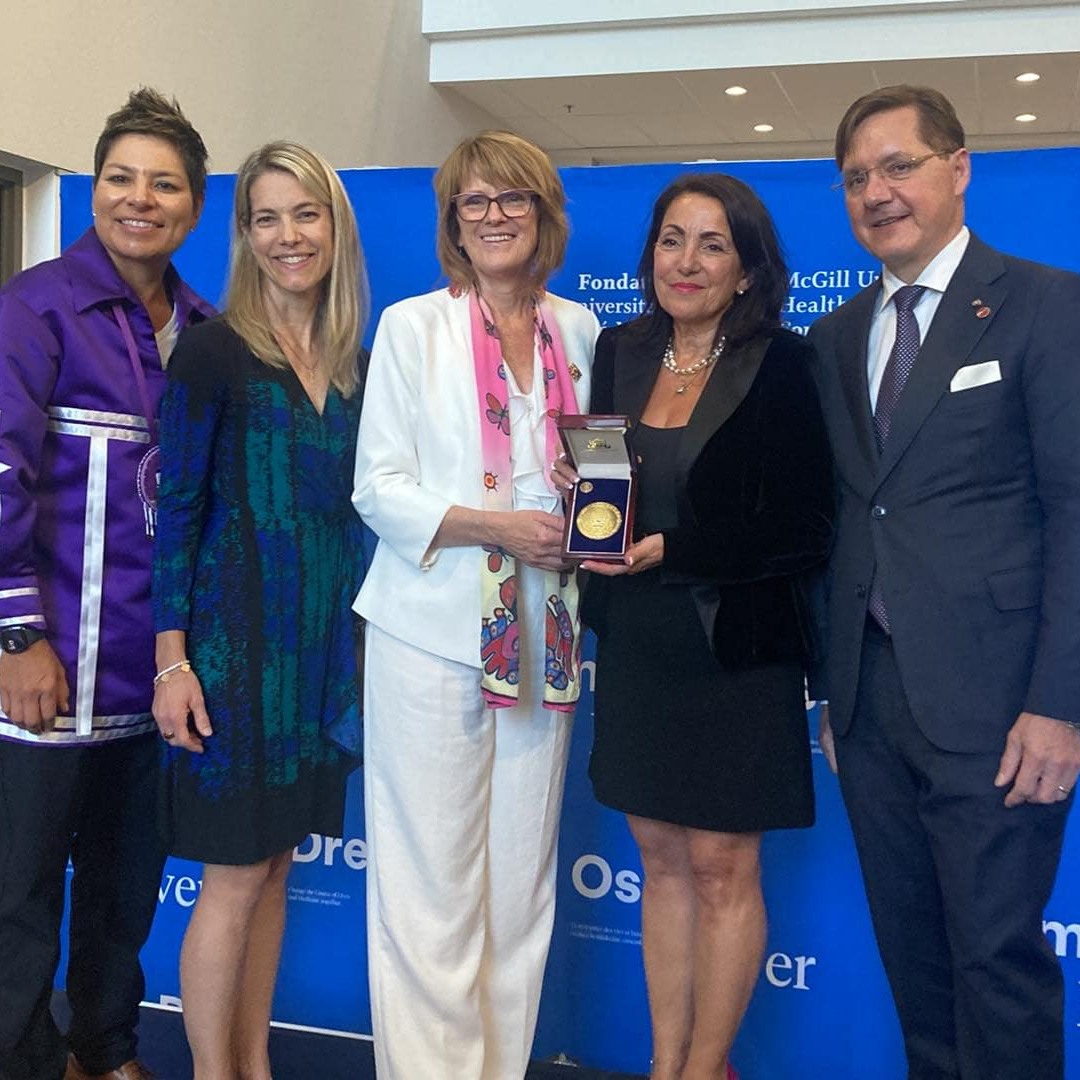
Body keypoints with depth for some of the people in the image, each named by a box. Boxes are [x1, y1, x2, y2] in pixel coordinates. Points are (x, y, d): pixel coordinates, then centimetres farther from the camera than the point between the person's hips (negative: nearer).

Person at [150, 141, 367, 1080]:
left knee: (275, 859, 14)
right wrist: (173, 660, -13)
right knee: (236, 874, 2)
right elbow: (176, 509, -9)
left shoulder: (355, 364, 9)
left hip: (326, 642, 6)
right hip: (237, 639, -5)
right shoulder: (215, 349, -7)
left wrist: (365, 643, 10)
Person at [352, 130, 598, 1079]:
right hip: (433, 633, -3)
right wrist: (494, 523, -16)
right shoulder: (412, 327, 2)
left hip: (542, 635, 4)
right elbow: (379, 488, -3)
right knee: (431, 884, -3)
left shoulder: (578, 331, 12)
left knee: (523, 883, 8)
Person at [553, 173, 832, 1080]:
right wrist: (579, 488, -9)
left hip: (733, 651, -4)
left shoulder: (781, 365, -9)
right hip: (636, 647, 5)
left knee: (721, 866, 5)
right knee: (662, 859, 14)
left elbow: (805, 530, -13)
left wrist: (672, 551, -21)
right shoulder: (619, 353, 6)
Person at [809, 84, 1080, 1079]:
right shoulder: (837, 337, 14)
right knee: (910, 951, 15)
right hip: (870, 697, 6)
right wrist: (827, 679, 10)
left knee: (998, 956, 1)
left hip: (989, 700, -5)